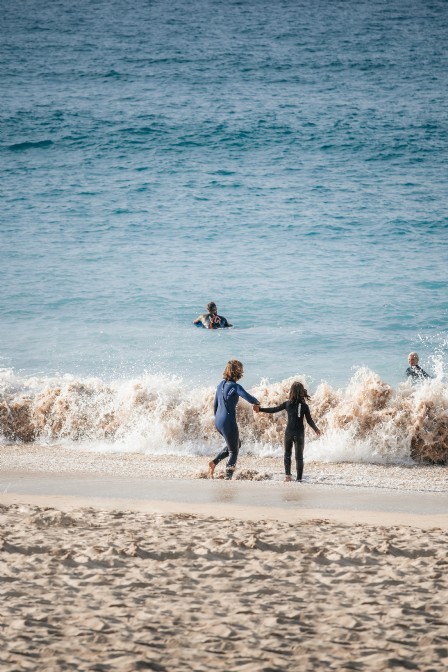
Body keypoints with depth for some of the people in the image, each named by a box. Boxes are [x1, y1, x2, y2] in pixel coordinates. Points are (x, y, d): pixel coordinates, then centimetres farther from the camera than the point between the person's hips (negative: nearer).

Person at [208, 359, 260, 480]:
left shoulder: (221, 384, 7)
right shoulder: (235, 387, -16)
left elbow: (215, 404, 16)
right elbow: (249, 398, -28)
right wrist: (257, 403, -6)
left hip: (218, 421, 8)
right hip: (229, 422, -8)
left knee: (236, 444, 25)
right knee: (233, 451, 7)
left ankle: (214, 462, 15)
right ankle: (228, 478, 3)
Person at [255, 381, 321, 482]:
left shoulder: (287, 404, -5)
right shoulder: (304, 406, -8)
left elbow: (274, 409, 2)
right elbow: (309, 420, -8)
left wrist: (260, 409, 12)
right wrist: (316, 429, 5)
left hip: (289, 432, 1)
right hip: (299, 433, -1)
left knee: (287, 454, 21)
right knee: (299, 457, 7)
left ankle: (287, 474, 8)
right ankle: (299, 479, 3)